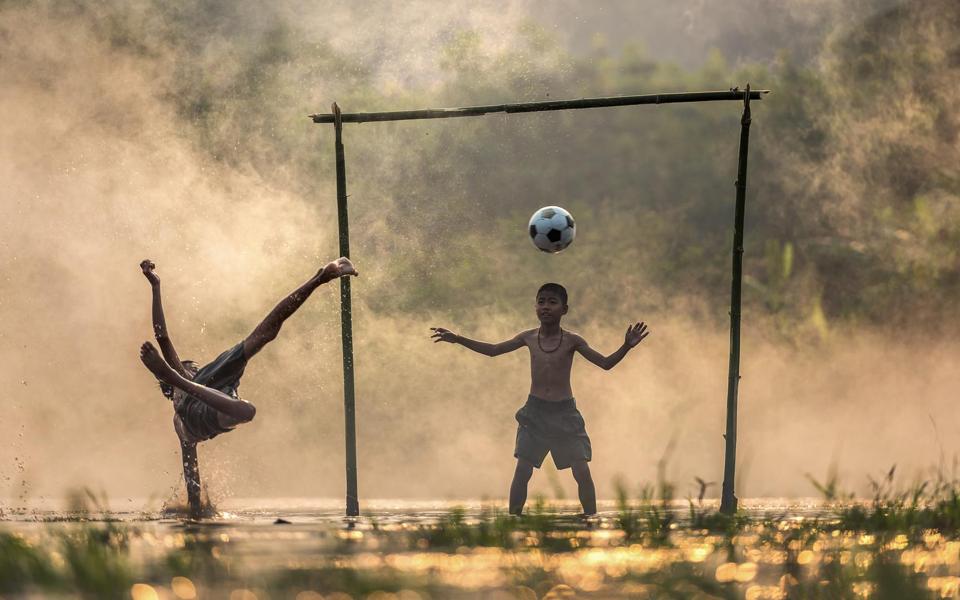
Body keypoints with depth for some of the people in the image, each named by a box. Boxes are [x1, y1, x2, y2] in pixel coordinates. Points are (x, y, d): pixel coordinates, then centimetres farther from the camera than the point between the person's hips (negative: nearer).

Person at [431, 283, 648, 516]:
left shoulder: (572, 341, -6)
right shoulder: (529, 337, 2)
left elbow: (606, 363, -6)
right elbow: (493, 350, 14)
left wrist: (627, 346, -24)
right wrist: (457, 339, 10)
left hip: (565, 411, -2)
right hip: (534, 411, 2)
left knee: (582, 472, -7)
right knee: (521, 472, -3)